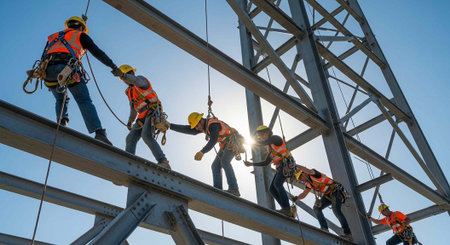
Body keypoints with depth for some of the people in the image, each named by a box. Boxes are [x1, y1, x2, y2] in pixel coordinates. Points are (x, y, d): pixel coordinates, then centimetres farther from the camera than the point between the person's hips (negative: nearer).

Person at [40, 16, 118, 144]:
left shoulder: (53, 37, 36)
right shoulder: (81, 35, 24)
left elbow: (44, 57, 31)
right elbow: (97, 52, 16)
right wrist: (113, 66, 19)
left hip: (48, 70, 4)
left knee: (60, 100, 25)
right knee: (84, 101, -6)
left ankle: (62, 123, 0)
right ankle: (99, 132, -23)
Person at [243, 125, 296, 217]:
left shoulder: (275, 138, -2)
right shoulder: (270, 148, 24)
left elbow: (263, 143, -19)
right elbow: (265, 163, 25)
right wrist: (251, 164, 20)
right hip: (280, 168, 9)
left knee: (277, 183, -27)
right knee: (272, 189, -1)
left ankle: (287, 209, -27)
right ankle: (288, 211, -3)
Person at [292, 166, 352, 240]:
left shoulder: (313, 174, -15)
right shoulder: (308, 183, 10)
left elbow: (309, 171, -38)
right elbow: (303, 194, 8)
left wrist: (297, 166, -36)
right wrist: (297, 198, -12)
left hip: (336, 191, -9)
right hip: (327, 195, 9)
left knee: (336, 210, -25)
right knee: (316, 208, -6)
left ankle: (347, 233, -22)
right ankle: (324, 229, -11)